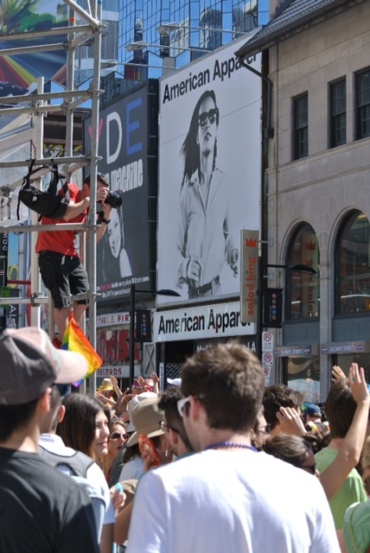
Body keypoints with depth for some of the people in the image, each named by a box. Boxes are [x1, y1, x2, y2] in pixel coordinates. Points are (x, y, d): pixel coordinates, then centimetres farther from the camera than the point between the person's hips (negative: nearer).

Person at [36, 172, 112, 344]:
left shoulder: (89, 206, 14)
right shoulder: (70, 190, -6)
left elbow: (94, 238, 10)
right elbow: (67, 214, -26)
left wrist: (106, 215, -1)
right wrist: (90, 199, -20)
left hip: (70, 254, 8)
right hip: (51, 252, -8)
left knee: (84, 297, 4)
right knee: (63, 302, -11)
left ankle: (65, 338, 15)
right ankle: (64, 343, -2)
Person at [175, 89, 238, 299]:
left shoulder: (225, 185, 3)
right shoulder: (187, 190, 5)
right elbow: (178, 247, 7)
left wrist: (233, 252, -7)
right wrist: (184, 267, -14)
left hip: (217, 288, -1)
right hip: (192, 291, 1)